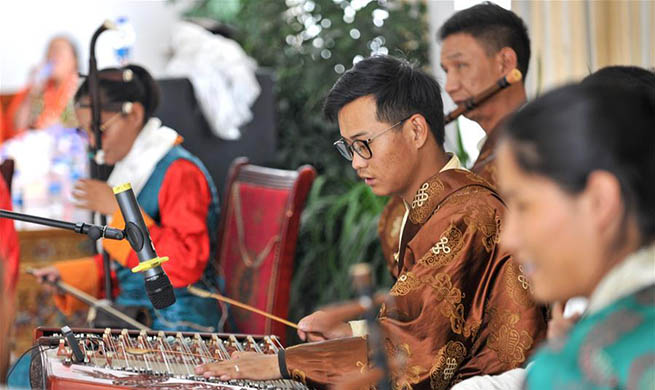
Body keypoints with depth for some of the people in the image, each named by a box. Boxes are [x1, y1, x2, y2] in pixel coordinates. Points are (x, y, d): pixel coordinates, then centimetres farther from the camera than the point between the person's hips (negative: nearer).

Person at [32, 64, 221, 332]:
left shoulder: (180, 172, -13)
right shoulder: (131, 171, 16)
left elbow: (185, 264, -23)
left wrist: (120, 209, -21)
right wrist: (69, 275, 11)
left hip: (178, 327, -8)